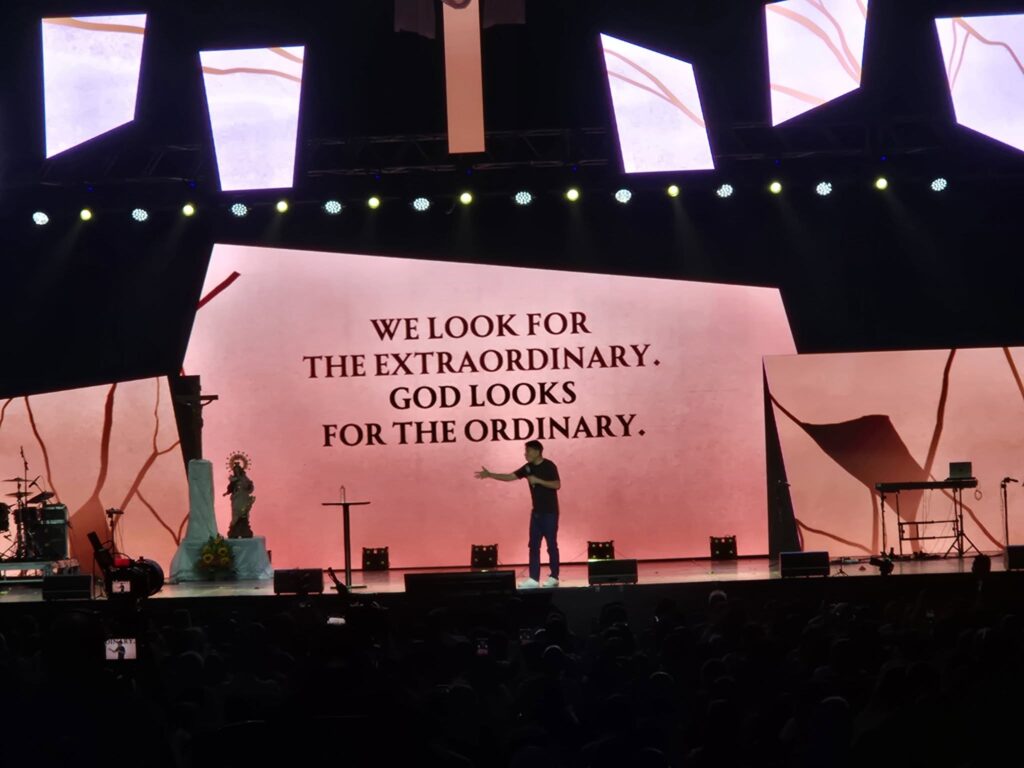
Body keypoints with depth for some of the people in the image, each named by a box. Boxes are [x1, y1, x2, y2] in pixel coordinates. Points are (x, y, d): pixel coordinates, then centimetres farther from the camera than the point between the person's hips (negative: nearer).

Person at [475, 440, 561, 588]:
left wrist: (538, 480, -22)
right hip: (536, 512, 7)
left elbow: (557, 485, -19)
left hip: (549, 512, -7)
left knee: (551, 544, -2)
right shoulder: (528, 467, 8)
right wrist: (489, 475, 2)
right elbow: (509, 477, 9)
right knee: (534, 545, 4)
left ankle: (554, 577, 6)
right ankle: (534, 579, 5)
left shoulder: (549, 466, -12)